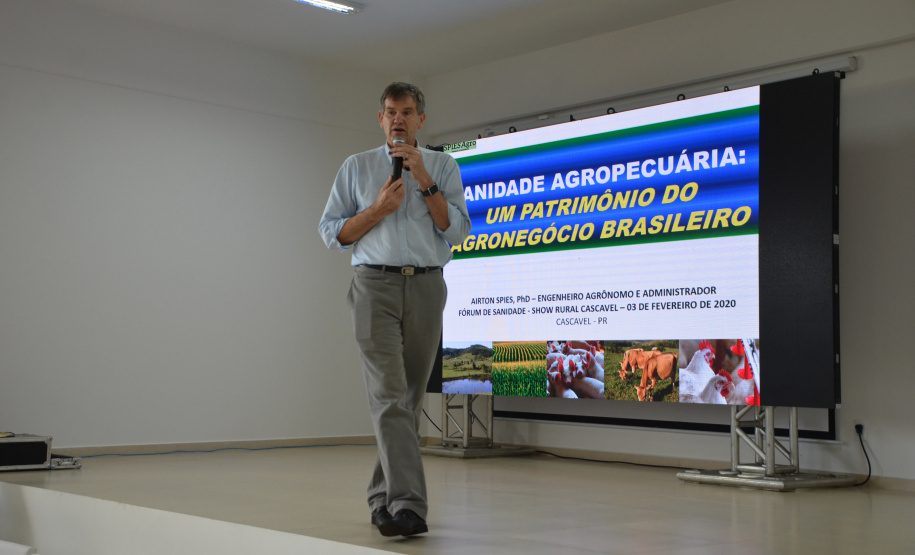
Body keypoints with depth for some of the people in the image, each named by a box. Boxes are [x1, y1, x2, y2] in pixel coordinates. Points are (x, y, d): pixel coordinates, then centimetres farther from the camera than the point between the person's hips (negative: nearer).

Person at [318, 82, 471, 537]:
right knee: (389, 395, -15)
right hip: (375, 286, -2)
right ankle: (407, 505, -20)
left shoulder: (442, 167, 12)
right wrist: (378, 208, -6)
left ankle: (383, 498, 22)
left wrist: (425, 181, -8)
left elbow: (457, 231, 1)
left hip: (426, 288, 2)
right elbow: (332, 233, 7)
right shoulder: (356, 167, 12)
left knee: (410, 398, 7)